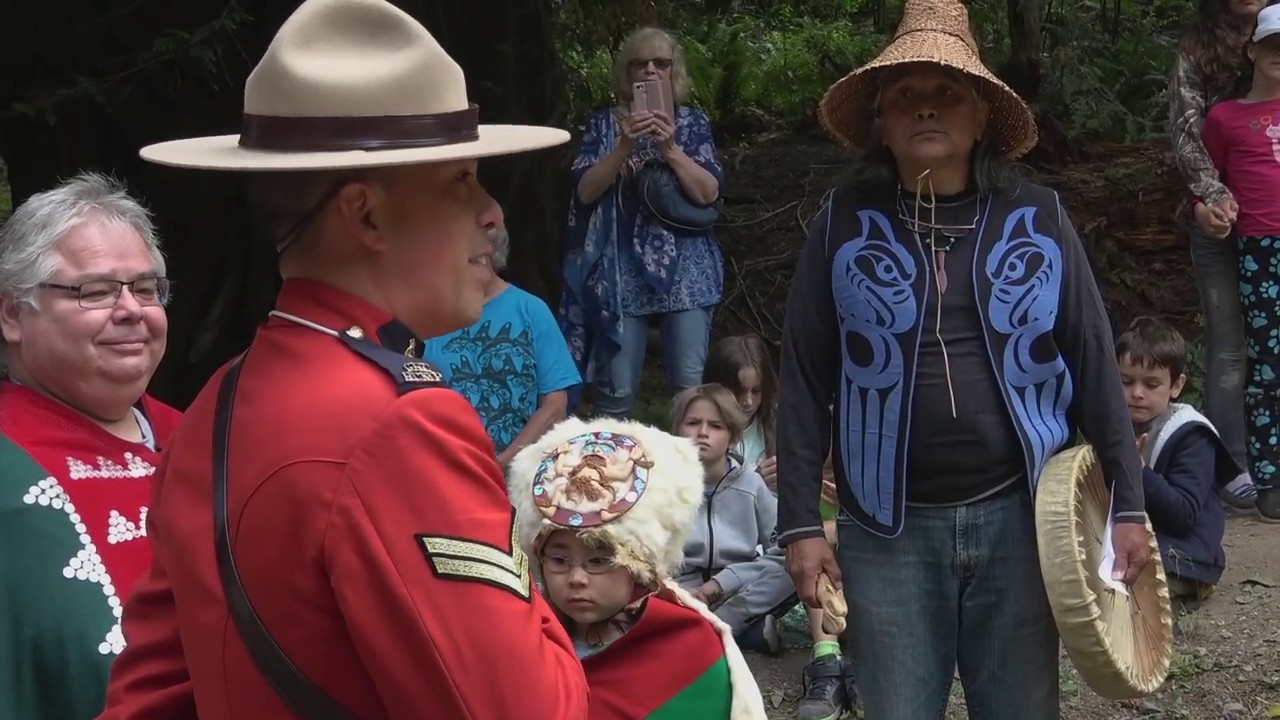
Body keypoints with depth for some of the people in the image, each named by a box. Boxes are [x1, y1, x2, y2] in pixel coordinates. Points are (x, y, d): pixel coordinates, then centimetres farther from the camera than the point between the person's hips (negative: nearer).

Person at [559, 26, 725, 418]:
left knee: (691, 387, -6)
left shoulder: (693, 122, 8)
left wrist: (670, 148, -14)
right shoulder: (605, 123, 8)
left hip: (684, 268, 0)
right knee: (616, 392, -3)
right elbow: (585, 191, -2)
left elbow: (709, 193, -2)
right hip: (622, 269, 0)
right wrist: (625, 146, -14)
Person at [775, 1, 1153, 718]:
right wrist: (800, 521, -3)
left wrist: (1129, 501, 3)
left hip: (1017, 518, 1)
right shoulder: (844, 227, 0)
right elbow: (805, 382, 1)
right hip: (889, 530, -1)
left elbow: (1094, 365, 5)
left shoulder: (1039, 219, 2)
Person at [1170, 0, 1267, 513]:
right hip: (1222, 220, -2)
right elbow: (1186, 136, -4)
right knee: (1228, 344, 0)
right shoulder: (1196, 52, 4)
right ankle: (1232, 463, 4)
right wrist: (1216, 196, -20)